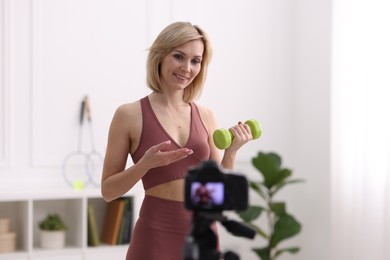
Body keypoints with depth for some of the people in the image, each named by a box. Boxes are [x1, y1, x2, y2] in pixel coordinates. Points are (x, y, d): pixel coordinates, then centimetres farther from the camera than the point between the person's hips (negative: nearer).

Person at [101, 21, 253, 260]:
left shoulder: (206, 117, 5)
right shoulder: (130, 115, -5)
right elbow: (108, 191, -3)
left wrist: (231, 151, -7)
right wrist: (145, 164, -18)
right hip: (157, 236, -4)